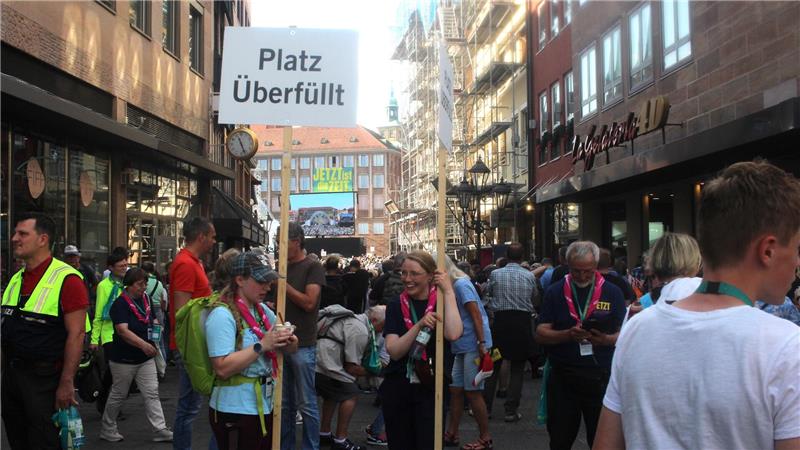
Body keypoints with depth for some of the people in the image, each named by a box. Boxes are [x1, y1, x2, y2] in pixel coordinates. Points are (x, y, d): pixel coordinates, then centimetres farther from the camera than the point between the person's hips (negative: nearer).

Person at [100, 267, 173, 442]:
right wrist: (143, 344, -39)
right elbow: (122, 330, -28)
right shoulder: (120, 304, -16)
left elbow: (153, 318, 23)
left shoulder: (146, 299, 6)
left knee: (152, 394, 3)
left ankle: (160, 430, 4)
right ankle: (107, 428, 27)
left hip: (146, 358, 6)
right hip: (124, 359, -6)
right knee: (118, 394, 9)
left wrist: (156, 326, -1)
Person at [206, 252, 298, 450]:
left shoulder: (263, 311, 7)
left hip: (266, 406, 8)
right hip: (236, 410, -7)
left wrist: (289, 341, -7)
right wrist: (262, 346, -24)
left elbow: (289, 348, 15)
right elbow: (222, 368, -24)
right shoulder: (222, 315, -16)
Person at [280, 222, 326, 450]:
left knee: (306, 404, 0)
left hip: (303, 346, -6)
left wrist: (282, 282, -15)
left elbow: (309, 302, -17)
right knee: (284, 404, 14)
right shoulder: (283, 267, 13)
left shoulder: (313, 267, -6)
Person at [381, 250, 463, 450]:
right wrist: (419, 325, -24)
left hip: (430, 390, -2)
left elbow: (453, 334, -25)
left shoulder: (442, 303, -3)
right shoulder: (396, 306, 2)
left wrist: (449, 291, -19)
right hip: (396, 389, 3)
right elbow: (394, 351, -11)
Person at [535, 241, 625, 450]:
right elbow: (541, 334, -1)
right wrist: (568, 335, -19)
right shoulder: (555, 292, 3)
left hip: (601, 377, 0)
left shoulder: (612, 293, 3)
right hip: (562, 376, 1)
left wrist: (606, 339, -20)